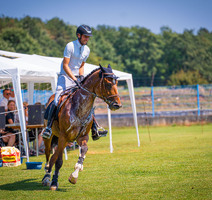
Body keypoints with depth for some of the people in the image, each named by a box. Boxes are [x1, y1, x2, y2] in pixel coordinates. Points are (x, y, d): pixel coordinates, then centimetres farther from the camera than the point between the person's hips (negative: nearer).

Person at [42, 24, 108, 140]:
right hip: (65, 77, -6)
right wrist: (75, 79, -23)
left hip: (77, 78, 6)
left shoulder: (87, 50, 7)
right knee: (57, 100, -20)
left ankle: (95, 130, 1)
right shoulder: (70, 46, -13)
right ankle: (48, 128, -15)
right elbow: (65, 66, -17)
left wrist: (81, 77, -2)